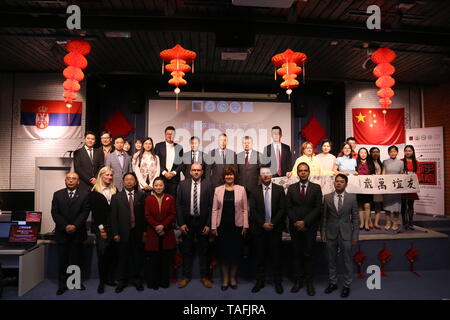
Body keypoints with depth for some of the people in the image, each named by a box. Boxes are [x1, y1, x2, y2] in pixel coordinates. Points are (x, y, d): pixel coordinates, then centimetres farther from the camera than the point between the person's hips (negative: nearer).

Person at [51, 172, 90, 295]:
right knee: (62, 260, 6)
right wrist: (65, 226, -11)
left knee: (77, 259, 7)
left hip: (78, 233, -1)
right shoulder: (57, 194, 8)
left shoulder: (85, 195, 2)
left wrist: (75, 225, -15)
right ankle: (62, 284, 17)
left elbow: (85, 212, -4)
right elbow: (55, 213, 0)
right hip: (62, 232, 1)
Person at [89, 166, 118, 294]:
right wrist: (101, 228, -8)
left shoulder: (115, 191, 9)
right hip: (100, 228, -2)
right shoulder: (94, 192, 2)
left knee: (112, 253, 4)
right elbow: (95, 212, -3)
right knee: (102, 254, 0)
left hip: (113, 227, 3)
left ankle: (110, 279, 16)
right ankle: (102, 281, 12)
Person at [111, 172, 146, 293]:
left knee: (137, 257, 10)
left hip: (138, 232, 1)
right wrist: (115, 233, -5)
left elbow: (145, 214, 2)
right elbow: (113, 216, 0)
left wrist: (144, 231, -1)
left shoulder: (141, 195, 3)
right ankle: (122, 281, 25)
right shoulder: (116, 197, 3)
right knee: (122, 258, 9)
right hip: (123, 232, 0)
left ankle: (137, 280, 26)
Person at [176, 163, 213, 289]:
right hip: (187, 222, 1)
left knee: (203, 250, 11)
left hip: (202, 222, -1)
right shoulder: (182, 184, 0)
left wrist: (208, 224, -8)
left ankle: (204, 276, 25)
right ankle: (186, 276, 27)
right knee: (187, 250, 12)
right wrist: (181, 223, -6)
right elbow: (178, 205, 0)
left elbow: (211, 206, -4)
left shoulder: (207, 184, -3)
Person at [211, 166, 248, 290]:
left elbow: (245, 209, 2)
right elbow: (215, 209, 3)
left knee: (236, 252, 6)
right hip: (222, 226, 0)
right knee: (223, 252, 6)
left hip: (237, 226, 0)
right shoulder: (218, 190, 3)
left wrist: (245, 226, -2)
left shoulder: (241, 189, 2)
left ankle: (233, 277, 26)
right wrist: (213, 227, -1)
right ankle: (225, 279, 23)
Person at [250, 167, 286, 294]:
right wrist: (263, 224, -10)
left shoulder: (279, 189, 2)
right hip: (259, 228, 1)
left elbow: (282, 209, -3)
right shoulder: (254, 191, 4)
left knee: (276, 255, 6)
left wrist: (272, 223, -11)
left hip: (275, 228, -1)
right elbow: (252, 210, -1)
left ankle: (278, 281, 20)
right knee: (259, 256, 8)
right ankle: (260, 281, 21)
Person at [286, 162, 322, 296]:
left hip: (310, 226, -2)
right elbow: (289, 208, 4)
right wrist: (295, 222, -9)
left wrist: (304, 222, -12)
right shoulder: (291, 188, 6)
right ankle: (298, 280, 17)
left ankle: (309, 282, 15)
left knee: (308, 254, 4)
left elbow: (318, 208, -5)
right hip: (295, 226, 2)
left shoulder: (316, 188, 1)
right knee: (296, 254, 7)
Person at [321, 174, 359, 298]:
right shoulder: (327, 197, 0)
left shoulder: (352, 198, -2)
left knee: (347, 261, 8)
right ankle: (333, 283, 29)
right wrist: (323, 233, 1)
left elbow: (355, 218, 1)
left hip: (346, 234, -1)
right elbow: (324, 217, 3)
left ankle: (346, 285, 25)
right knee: (331, 261, 12)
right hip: (331, 234, 1)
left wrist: (355, 235, -2)